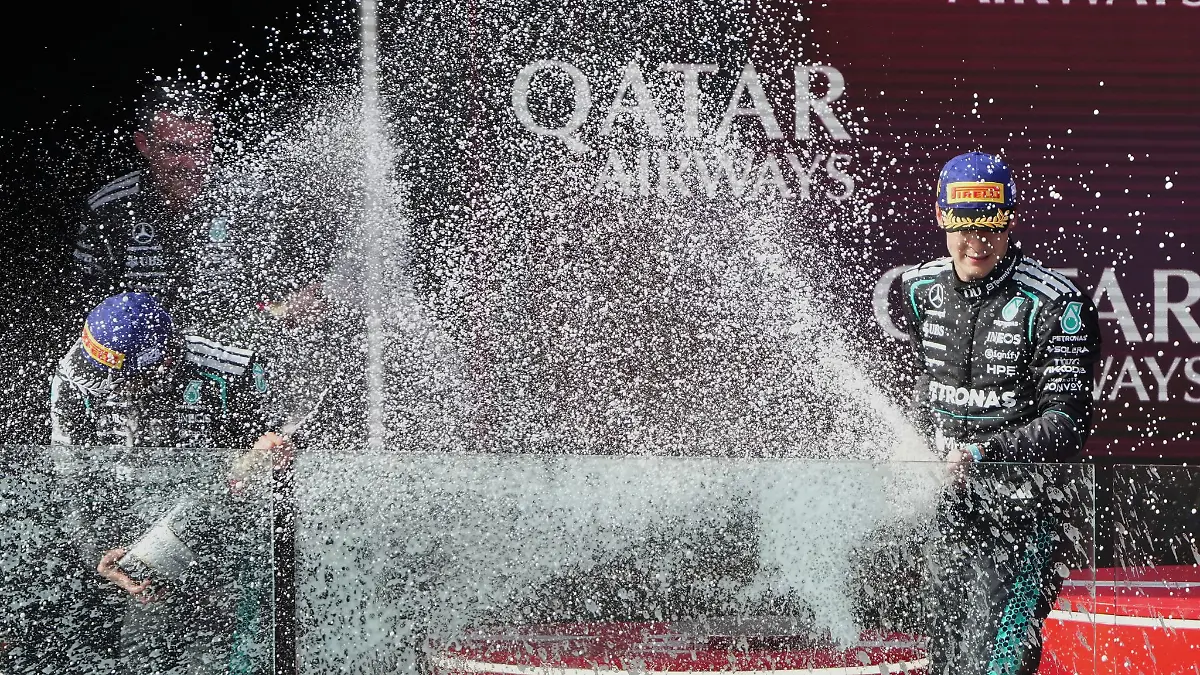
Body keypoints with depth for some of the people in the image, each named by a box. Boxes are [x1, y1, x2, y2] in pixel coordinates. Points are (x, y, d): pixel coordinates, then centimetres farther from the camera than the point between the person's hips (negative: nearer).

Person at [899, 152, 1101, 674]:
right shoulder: (921, 289, 4)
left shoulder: (1053, 304, -16)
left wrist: (983, 454, -28)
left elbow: (1067, 425, -18)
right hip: (954, 500, 6)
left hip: (1026, 503, -6)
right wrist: (927, 437, 7)